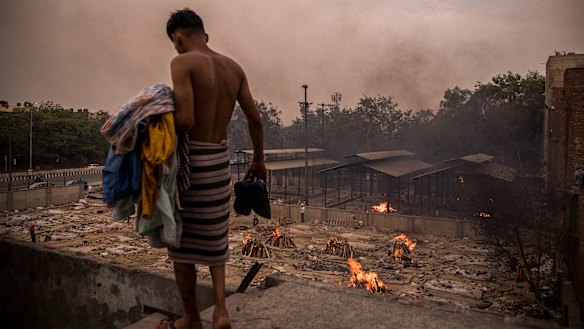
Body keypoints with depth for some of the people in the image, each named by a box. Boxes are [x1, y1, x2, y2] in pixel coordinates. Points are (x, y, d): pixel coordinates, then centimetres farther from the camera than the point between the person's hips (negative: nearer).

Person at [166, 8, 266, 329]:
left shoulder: (182, 62, -12)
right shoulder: (234, 67, 6)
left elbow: (185, 120, -24)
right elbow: (255, 119, 7)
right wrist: (258, 160, 17)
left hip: (190, 158, -6)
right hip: (220, 159, 6)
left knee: (182, 241, 11)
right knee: (214, 236, 22)